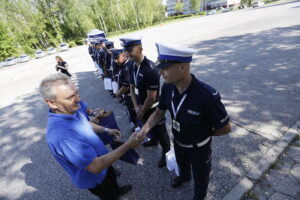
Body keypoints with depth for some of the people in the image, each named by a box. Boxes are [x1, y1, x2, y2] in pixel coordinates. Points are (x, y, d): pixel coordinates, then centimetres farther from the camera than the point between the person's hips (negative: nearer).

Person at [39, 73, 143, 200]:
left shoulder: (73, 108, -16)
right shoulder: (61, 134, -43)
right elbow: (96, 166, -38)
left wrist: (106, 130, -4)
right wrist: (128, 145, -35)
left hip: (101, 157, 8)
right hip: (93, 176, -7)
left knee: (112, 178, 36)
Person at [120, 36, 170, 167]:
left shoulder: (150, 69, -29)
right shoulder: (133, 67, -3)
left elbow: (151, 98, -26)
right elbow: (132, 88, 5)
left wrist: (142, 112, -12)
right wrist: (136, 107, -5)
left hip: (153, 108, -7)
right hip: (142, 106, 8)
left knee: (160, 131, 12)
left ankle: (166, 152, 36)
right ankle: (153, 141, 58)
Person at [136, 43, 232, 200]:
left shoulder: (208, 96, -40)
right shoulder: (167, 87, -23)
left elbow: (226, 127, -24)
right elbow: (159, 112, -7)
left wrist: (203, 134, -9)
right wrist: (145, 129, -21)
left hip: (199, 147, -4)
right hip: (178, 142, 5)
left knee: (200, 176, 27)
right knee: (181, 164, 36)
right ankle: (184, 176, 72)